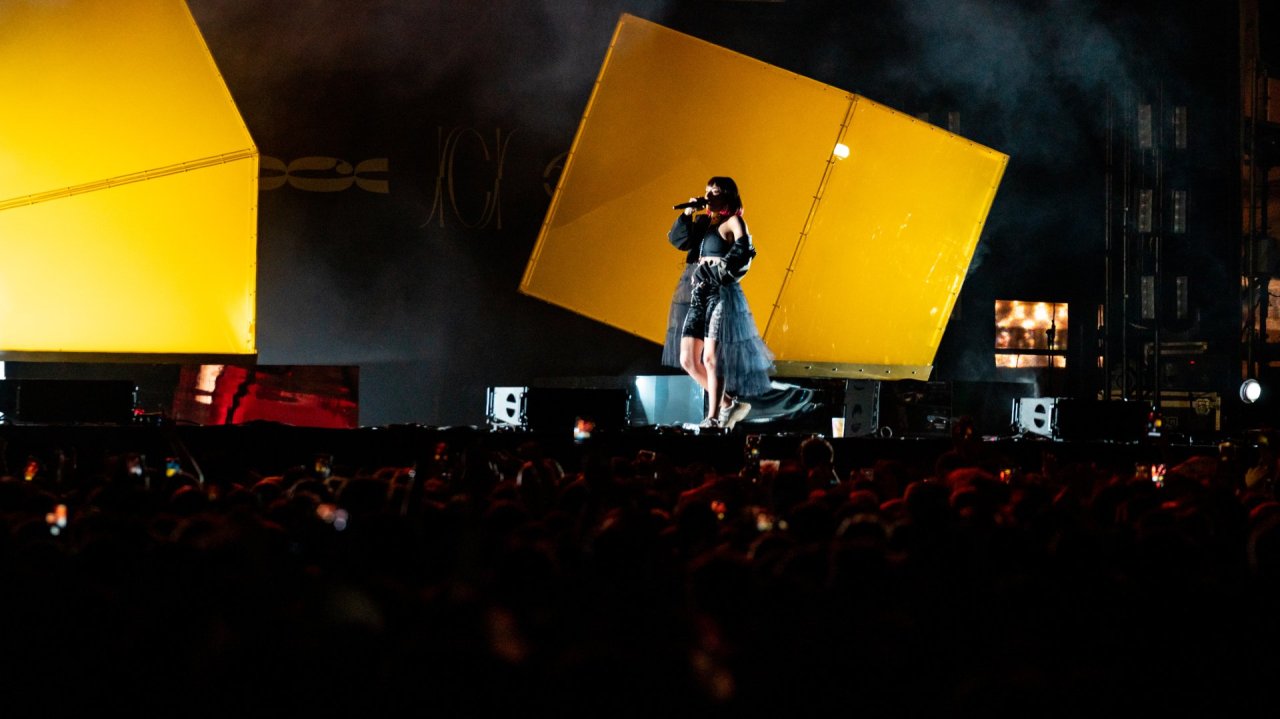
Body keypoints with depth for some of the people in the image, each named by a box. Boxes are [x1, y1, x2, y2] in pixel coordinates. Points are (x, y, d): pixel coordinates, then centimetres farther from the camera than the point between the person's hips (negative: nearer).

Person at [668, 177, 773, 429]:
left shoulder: (733, 222, -2)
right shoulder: (702, 223, 17)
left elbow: (743, 252, -14)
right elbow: (677, 239, 10)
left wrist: (721, 263, -17)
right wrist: (687, 214, 1)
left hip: (722, 294, -8)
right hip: (699, 295, 8)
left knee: (711, 358, -12)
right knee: (688, 361, 4)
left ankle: (714, 418, -8)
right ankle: (728, 403, 15)